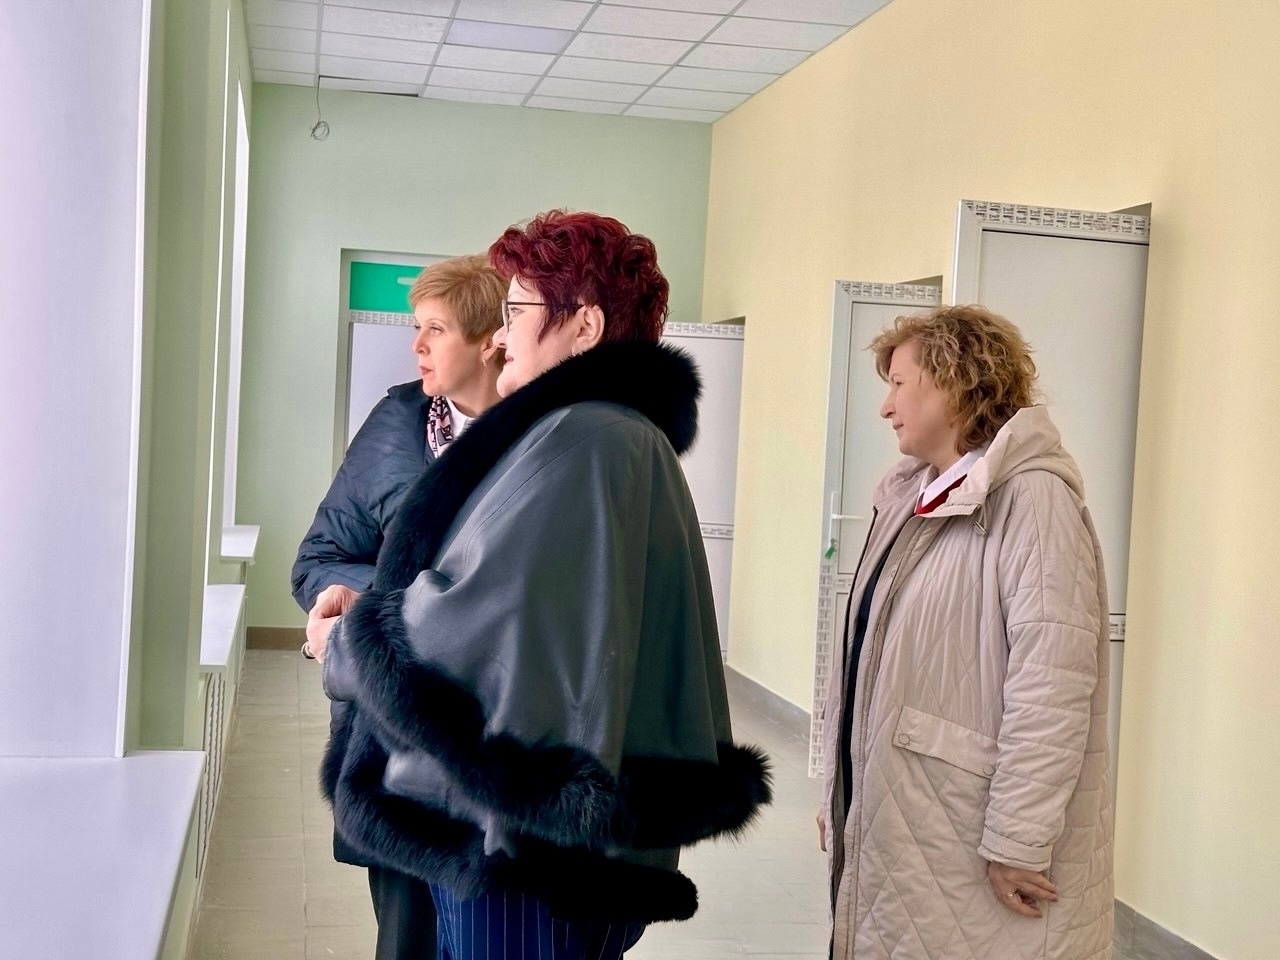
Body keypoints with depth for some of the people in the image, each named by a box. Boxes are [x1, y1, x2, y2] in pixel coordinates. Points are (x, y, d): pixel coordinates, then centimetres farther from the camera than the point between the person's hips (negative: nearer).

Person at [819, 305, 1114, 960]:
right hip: (893, 827, 7)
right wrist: (840, 794, 16)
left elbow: (1052, 685, -21)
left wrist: (1019, 842, -20)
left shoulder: (1032, 497, -14)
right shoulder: (911, 499, 13)